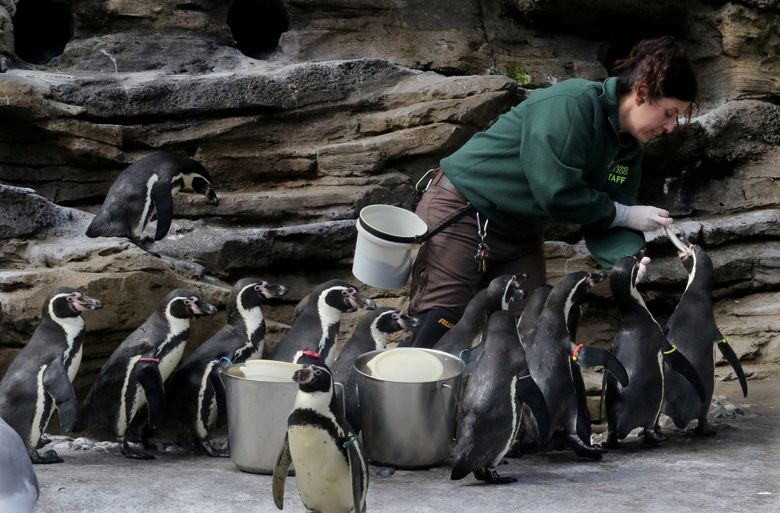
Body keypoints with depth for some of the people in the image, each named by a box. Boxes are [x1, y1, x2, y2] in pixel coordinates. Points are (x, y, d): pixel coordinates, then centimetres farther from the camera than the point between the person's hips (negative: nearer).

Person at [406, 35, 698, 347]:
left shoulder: (629, 151, 3)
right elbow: (556, 194, -29)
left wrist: (627, 261, -26)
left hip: (521, 236, 9)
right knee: (439, 330, -13)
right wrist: (625, 214, -17)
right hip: (460, 213, -9)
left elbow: (603, 223, -3)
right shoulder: (572, 104, -25)